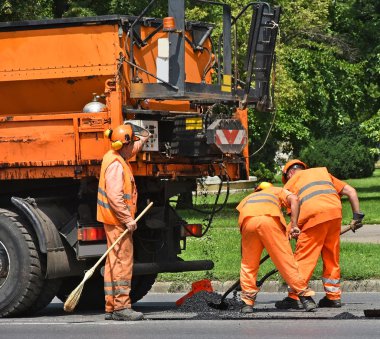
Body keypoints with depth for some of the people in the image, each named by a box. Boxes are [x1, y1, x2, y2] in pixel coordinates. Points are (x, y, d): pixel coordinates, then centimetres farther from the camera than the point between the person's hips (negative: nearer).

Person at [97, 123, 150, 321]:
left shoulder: (117, 157, 13)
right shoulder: (116, 165, -19)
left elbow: (132, 150, 39)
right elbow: (115, 196, -26)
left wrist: (143, 139, 53)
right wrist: (128, 219, -25)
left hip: (115, 220, 11)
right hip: (117, 221, -11)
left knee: (115, 262, 11)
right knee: (123, 262, -11)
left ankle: (111, 307, 14)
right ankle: (121, 306, -12)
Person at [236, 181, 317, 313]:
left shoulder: (247, 199, 43)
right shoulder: (278, 191, 37)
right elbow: (294, 199, 15)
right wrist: (294, 225, 10)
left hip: (248, 220, 2)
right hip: (270, 219, -2)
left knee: (248, 264, 17)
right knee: (286, 260, 4)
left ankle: (247, 302, 12)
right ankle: (305, 296, 5)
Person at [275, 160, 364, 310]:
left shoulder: (290, 183, 21)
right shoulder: (323, 172, 32)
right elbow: (350, 191, 23)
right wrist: (357, 216, 22)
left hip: (314, 215, -4)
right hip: (335, 212, 4)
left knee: (303, 258, 0)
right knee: (332, 257, 15)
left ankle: (294, 297, -4)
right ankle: (333, 296, 17)